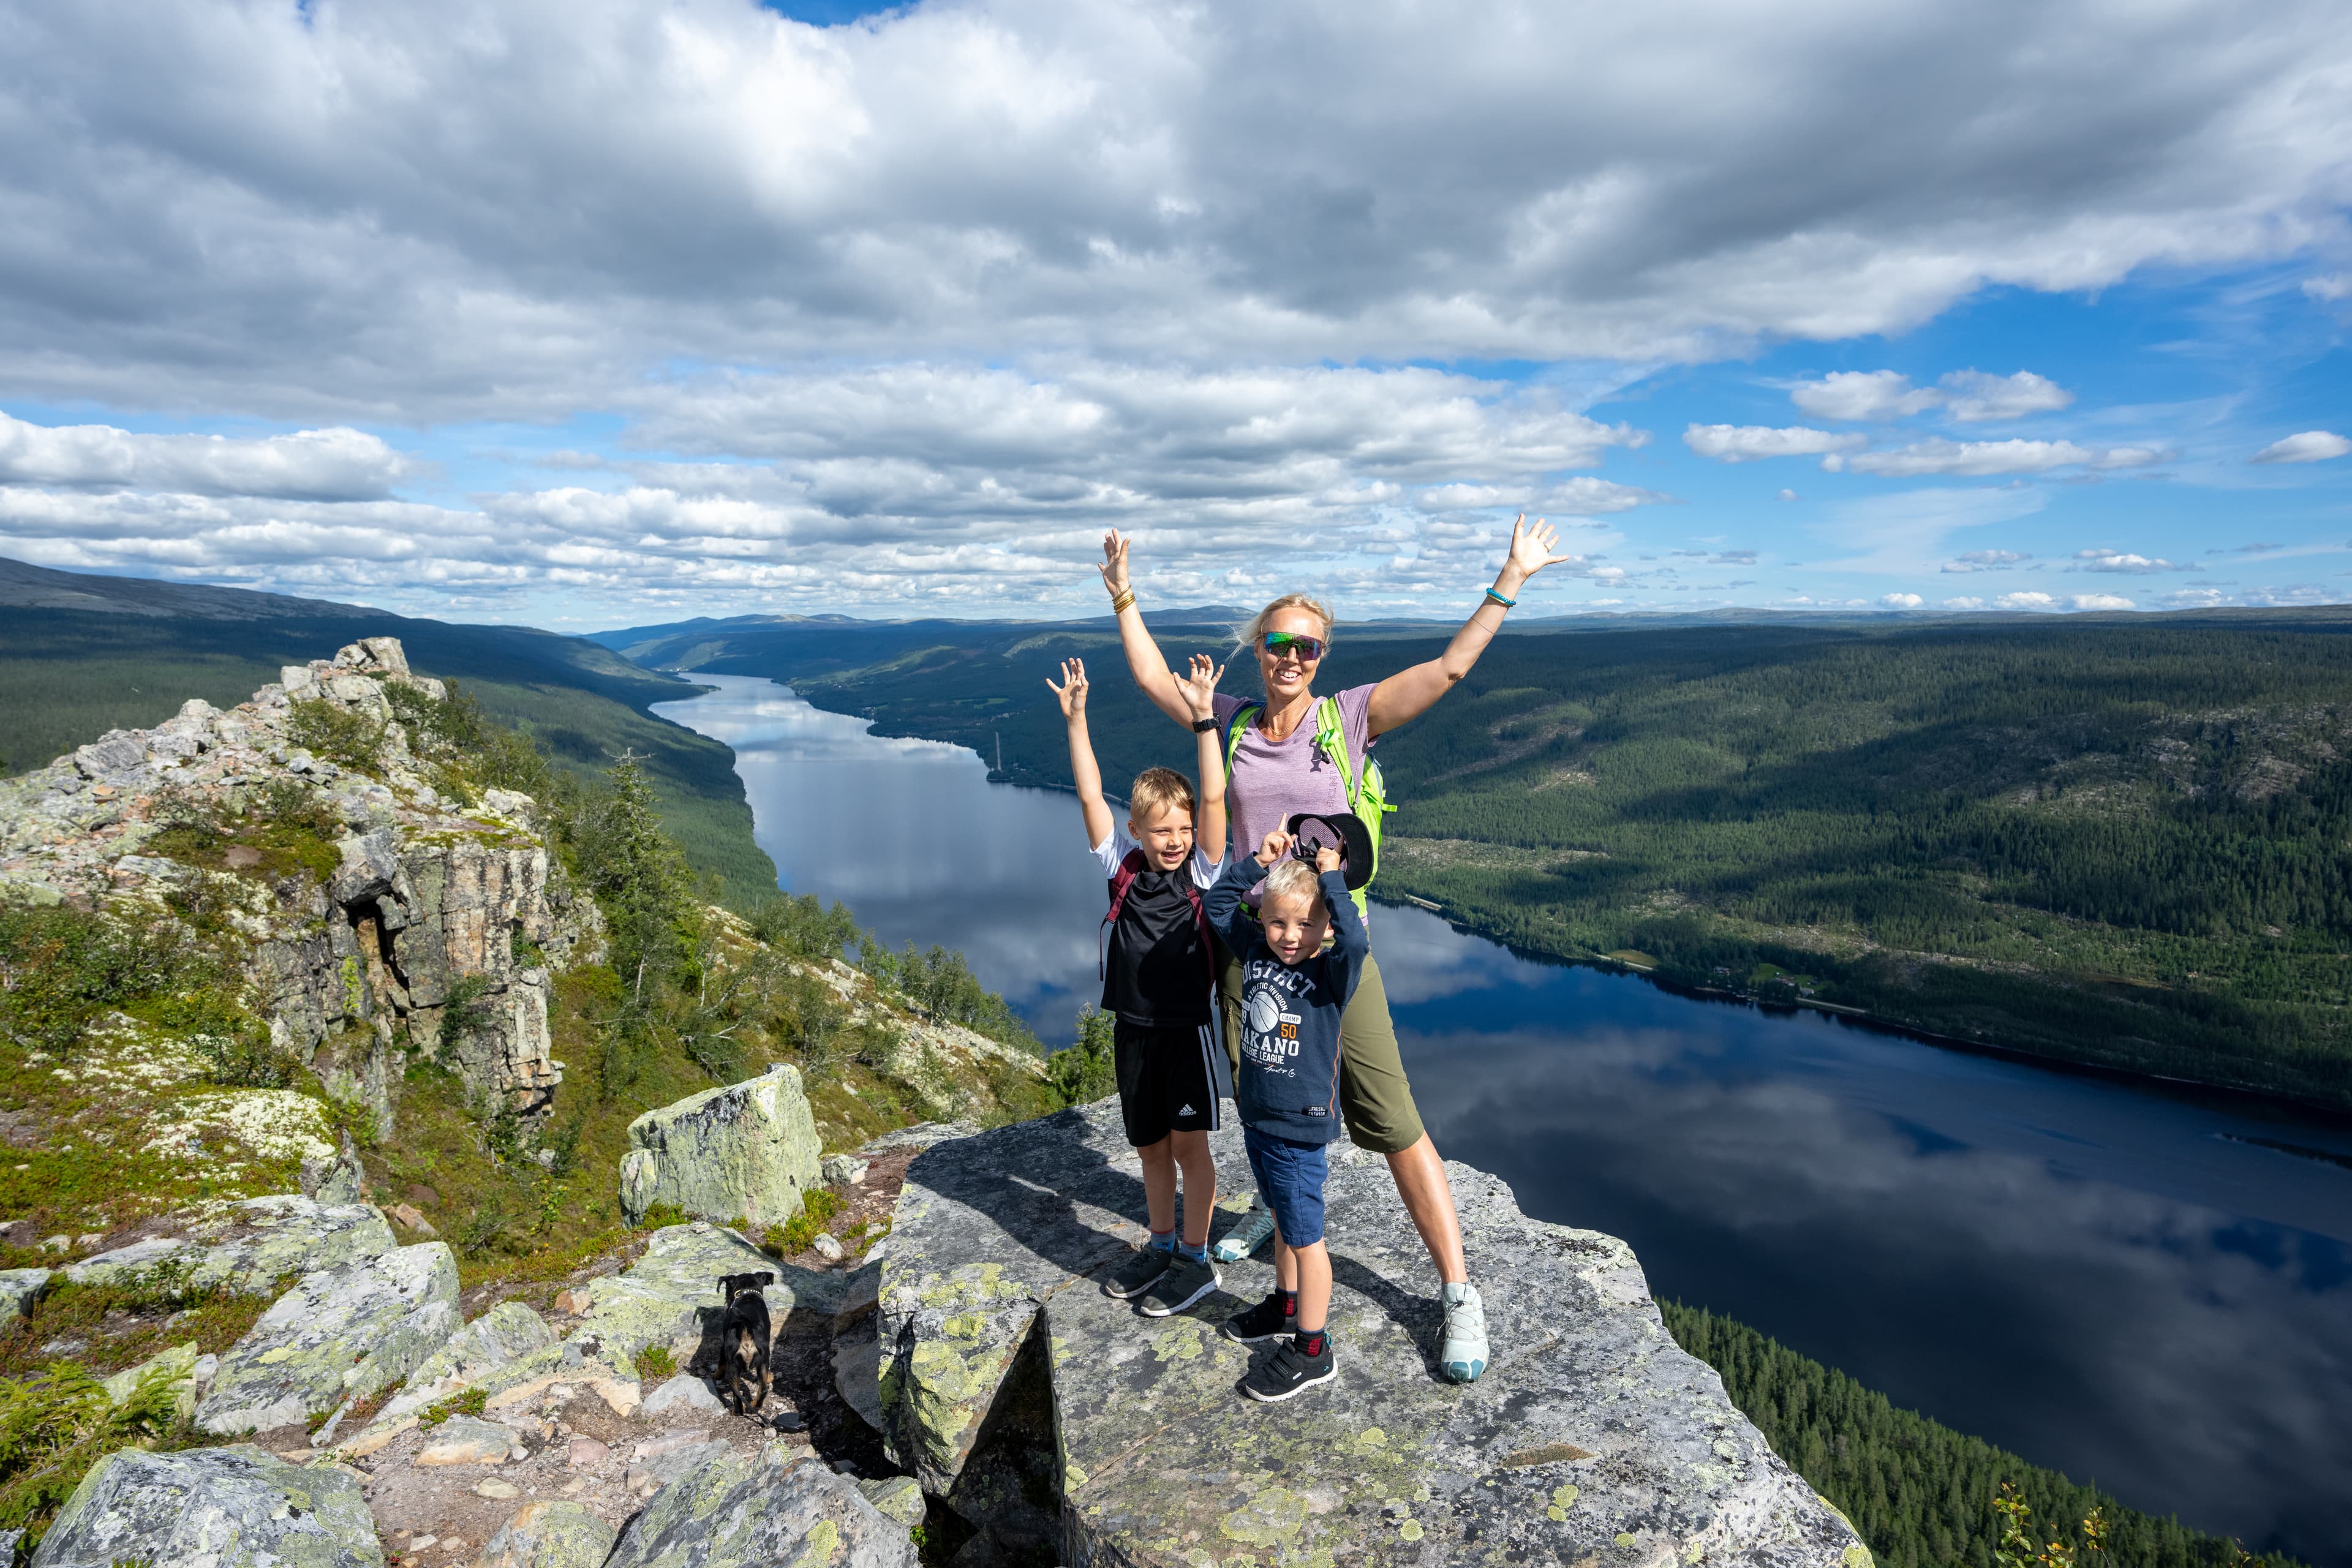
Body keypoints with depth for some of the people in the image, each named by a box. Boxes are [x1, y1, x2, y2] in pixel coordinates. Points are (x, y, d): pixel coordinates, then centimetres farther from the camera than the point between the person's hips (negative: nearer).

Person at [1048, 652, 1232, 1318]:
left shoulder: (1202, 869, -7)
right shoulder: (1121, 864, -1)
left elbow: (1214, 796, -19)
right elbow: (1090, 795, -7)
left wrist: (1202, 715, -27)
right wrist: (1076, 720, -15)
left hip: (1188, 1024, -3)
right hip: (1133, 1026, 3)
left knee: (1188, 1141, -1)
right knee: (1150, 1145, 15)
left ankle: (1197, 1260, 14)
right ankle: (1161, 1245, 32)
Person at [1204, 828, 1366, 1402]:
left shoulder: (1330, 974, -18)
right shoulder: (1256, 952, 0)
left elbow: (1355, 942, -39)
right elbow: (1219, 904, 9)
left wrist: (1331, 878, -30)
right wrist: (1257, 863, -3)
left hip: (1300, 1129, -7)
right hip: (1257, 1118, 7)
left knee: (1304, 1236, 5)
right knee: (1282, 1221, 25)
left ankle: (1311, 1350, 18)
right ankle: (1286, 1307, 45)